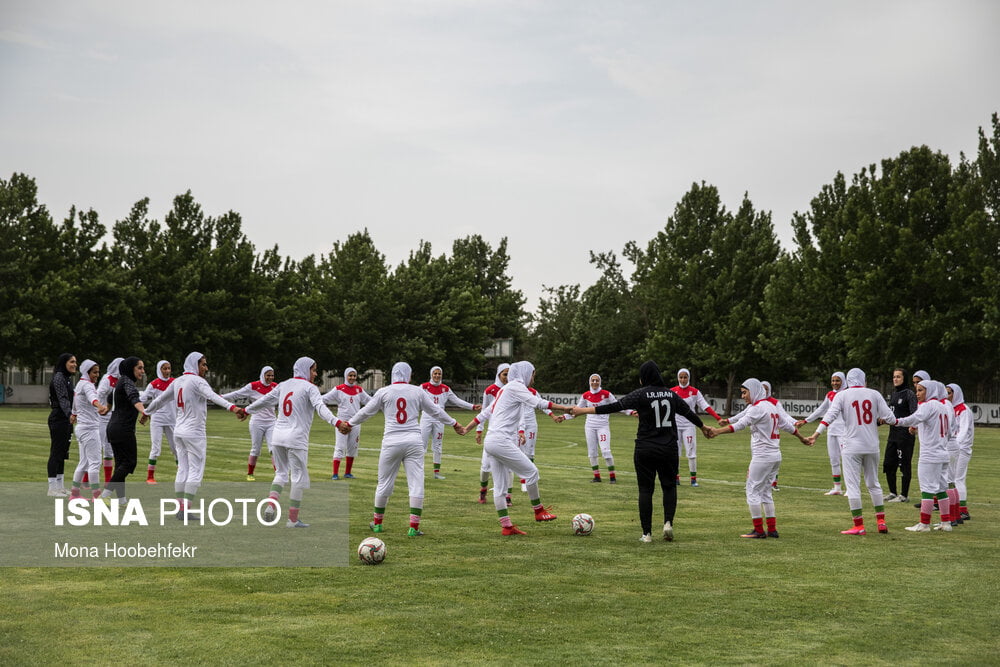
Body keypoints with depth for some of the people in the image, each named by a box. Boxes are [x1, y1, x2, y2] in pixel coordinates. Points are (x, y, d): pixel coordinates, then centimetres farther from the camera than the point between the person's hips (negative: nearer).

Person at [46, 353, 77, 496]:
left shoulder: (68, 378, 15)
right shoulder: (58, 377, -13)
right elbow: (62, 398, -24)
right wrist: (70, 414, -37)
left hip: (67, 420, 9)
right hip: (58, 419, -9)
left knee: (63, 452, 12)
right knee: (56, 452, -6)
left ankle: (59, 486, 18)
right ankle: (52, 487, -3)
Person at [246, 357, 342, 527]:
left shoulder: (283, 385, 13)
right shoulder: (309, 388, -4)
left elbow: (264, 400, 21)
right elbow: (320, 408, -21)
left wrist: (247, 410, 36)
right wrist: (336, 422, -34)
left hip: (277, 436, 6)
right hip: (296, 438, -6)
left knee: (281, 473, 19)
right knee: (299, 477, 3)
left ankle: (271, 505, 1)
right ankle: (293, 519, 4)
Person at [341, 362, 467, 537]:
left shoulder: (384, 392, 3)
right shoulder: (418, 391, 5)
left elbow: (366, 412, 10)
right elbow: (436, 411, 12)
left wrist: (349, 424, 26)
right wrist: (454, 424, 25)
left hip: (391, 442, 0)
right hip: (413, 442, 0)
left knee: (384, 483, 11)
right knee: (416, 484, 3)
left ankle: (377, 523, 24)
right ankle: (414, 527, 0)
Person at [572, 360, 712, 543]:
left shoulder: (641, 394, -7)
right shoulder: (671, 394, 6)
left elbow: (614, 406, -13)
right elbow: (689, 413, 18)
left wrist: (583, 410, -10)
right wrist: (703, 427, 37)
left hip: (645, 450, -3)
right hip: (669, 449, 3)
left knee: (645, 490, 5)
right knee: (669, 486, 17)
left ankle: (647, 533, 4)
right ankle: (668, 522, -2)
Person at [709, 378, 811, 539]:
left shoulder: (757, 408, -13)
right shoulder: (773, 406, 14)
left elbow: (740, 424, -24)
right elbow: (787, 425, 21)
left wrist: (717, 431, -33)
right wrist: (801, 438, 36)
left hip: (762, 457, -9)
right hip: (776, 456, 9)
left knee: (753, 490, -3)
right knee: (765, 491, 15)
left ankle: (759, 530, -4)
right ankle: (772, 529, 15)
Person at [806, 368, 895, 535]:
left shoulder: (842, 395, -2)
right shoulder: (874, 394, 4)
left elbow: (830, 415, -14)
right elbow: (889, 417, -1)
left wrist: (815, 435, -18)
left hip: (851, 446, -3)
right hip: (872, 446, 3)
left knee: (853, 484, 0)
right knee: (873, 483, 17)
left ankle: (859, 526, -3)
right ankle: (881, 521, 18)